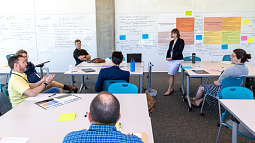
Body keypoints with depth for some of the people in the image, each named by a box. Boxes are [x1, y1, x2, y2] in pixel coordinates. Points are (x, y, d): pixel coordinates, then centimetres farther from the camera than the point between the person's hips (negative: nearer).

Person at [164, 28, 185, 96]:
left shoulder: (181, 41, -5)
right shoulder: (171, 42, 15)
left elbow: (179, 51, -13)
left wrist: (172, 57, -18)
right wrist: (167, 57, -3)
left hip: (177, 60, -7)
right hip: (171, 60, 7)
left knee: (170, 74, -12)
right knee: (171, 75, 8)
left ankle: (169, 90, -6)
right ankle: (171, 89, 18)